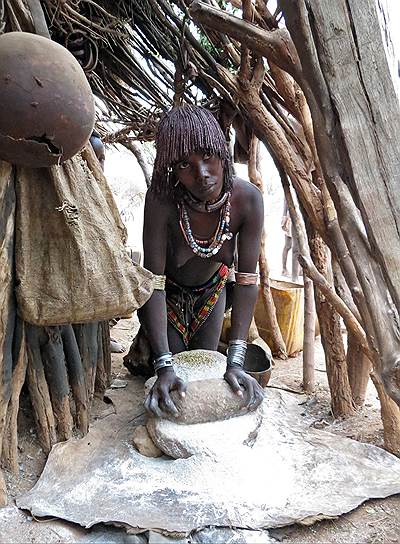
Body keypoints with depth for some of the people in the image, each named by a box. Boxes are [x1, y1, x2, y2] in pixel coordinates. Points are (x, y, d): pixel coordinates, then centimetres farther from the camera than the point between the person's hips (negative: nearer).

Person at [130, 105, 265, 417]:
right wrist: (164, 366, -41)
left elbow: (246, 280, -29)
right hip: (167, 293, -2)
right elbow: (154, 282, -36)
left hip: (210, 289, 3)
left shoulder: (248, 198, -30)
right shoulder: (162, 199, -37)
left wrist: (235, 361, -33)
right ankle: (143, 341, 39)